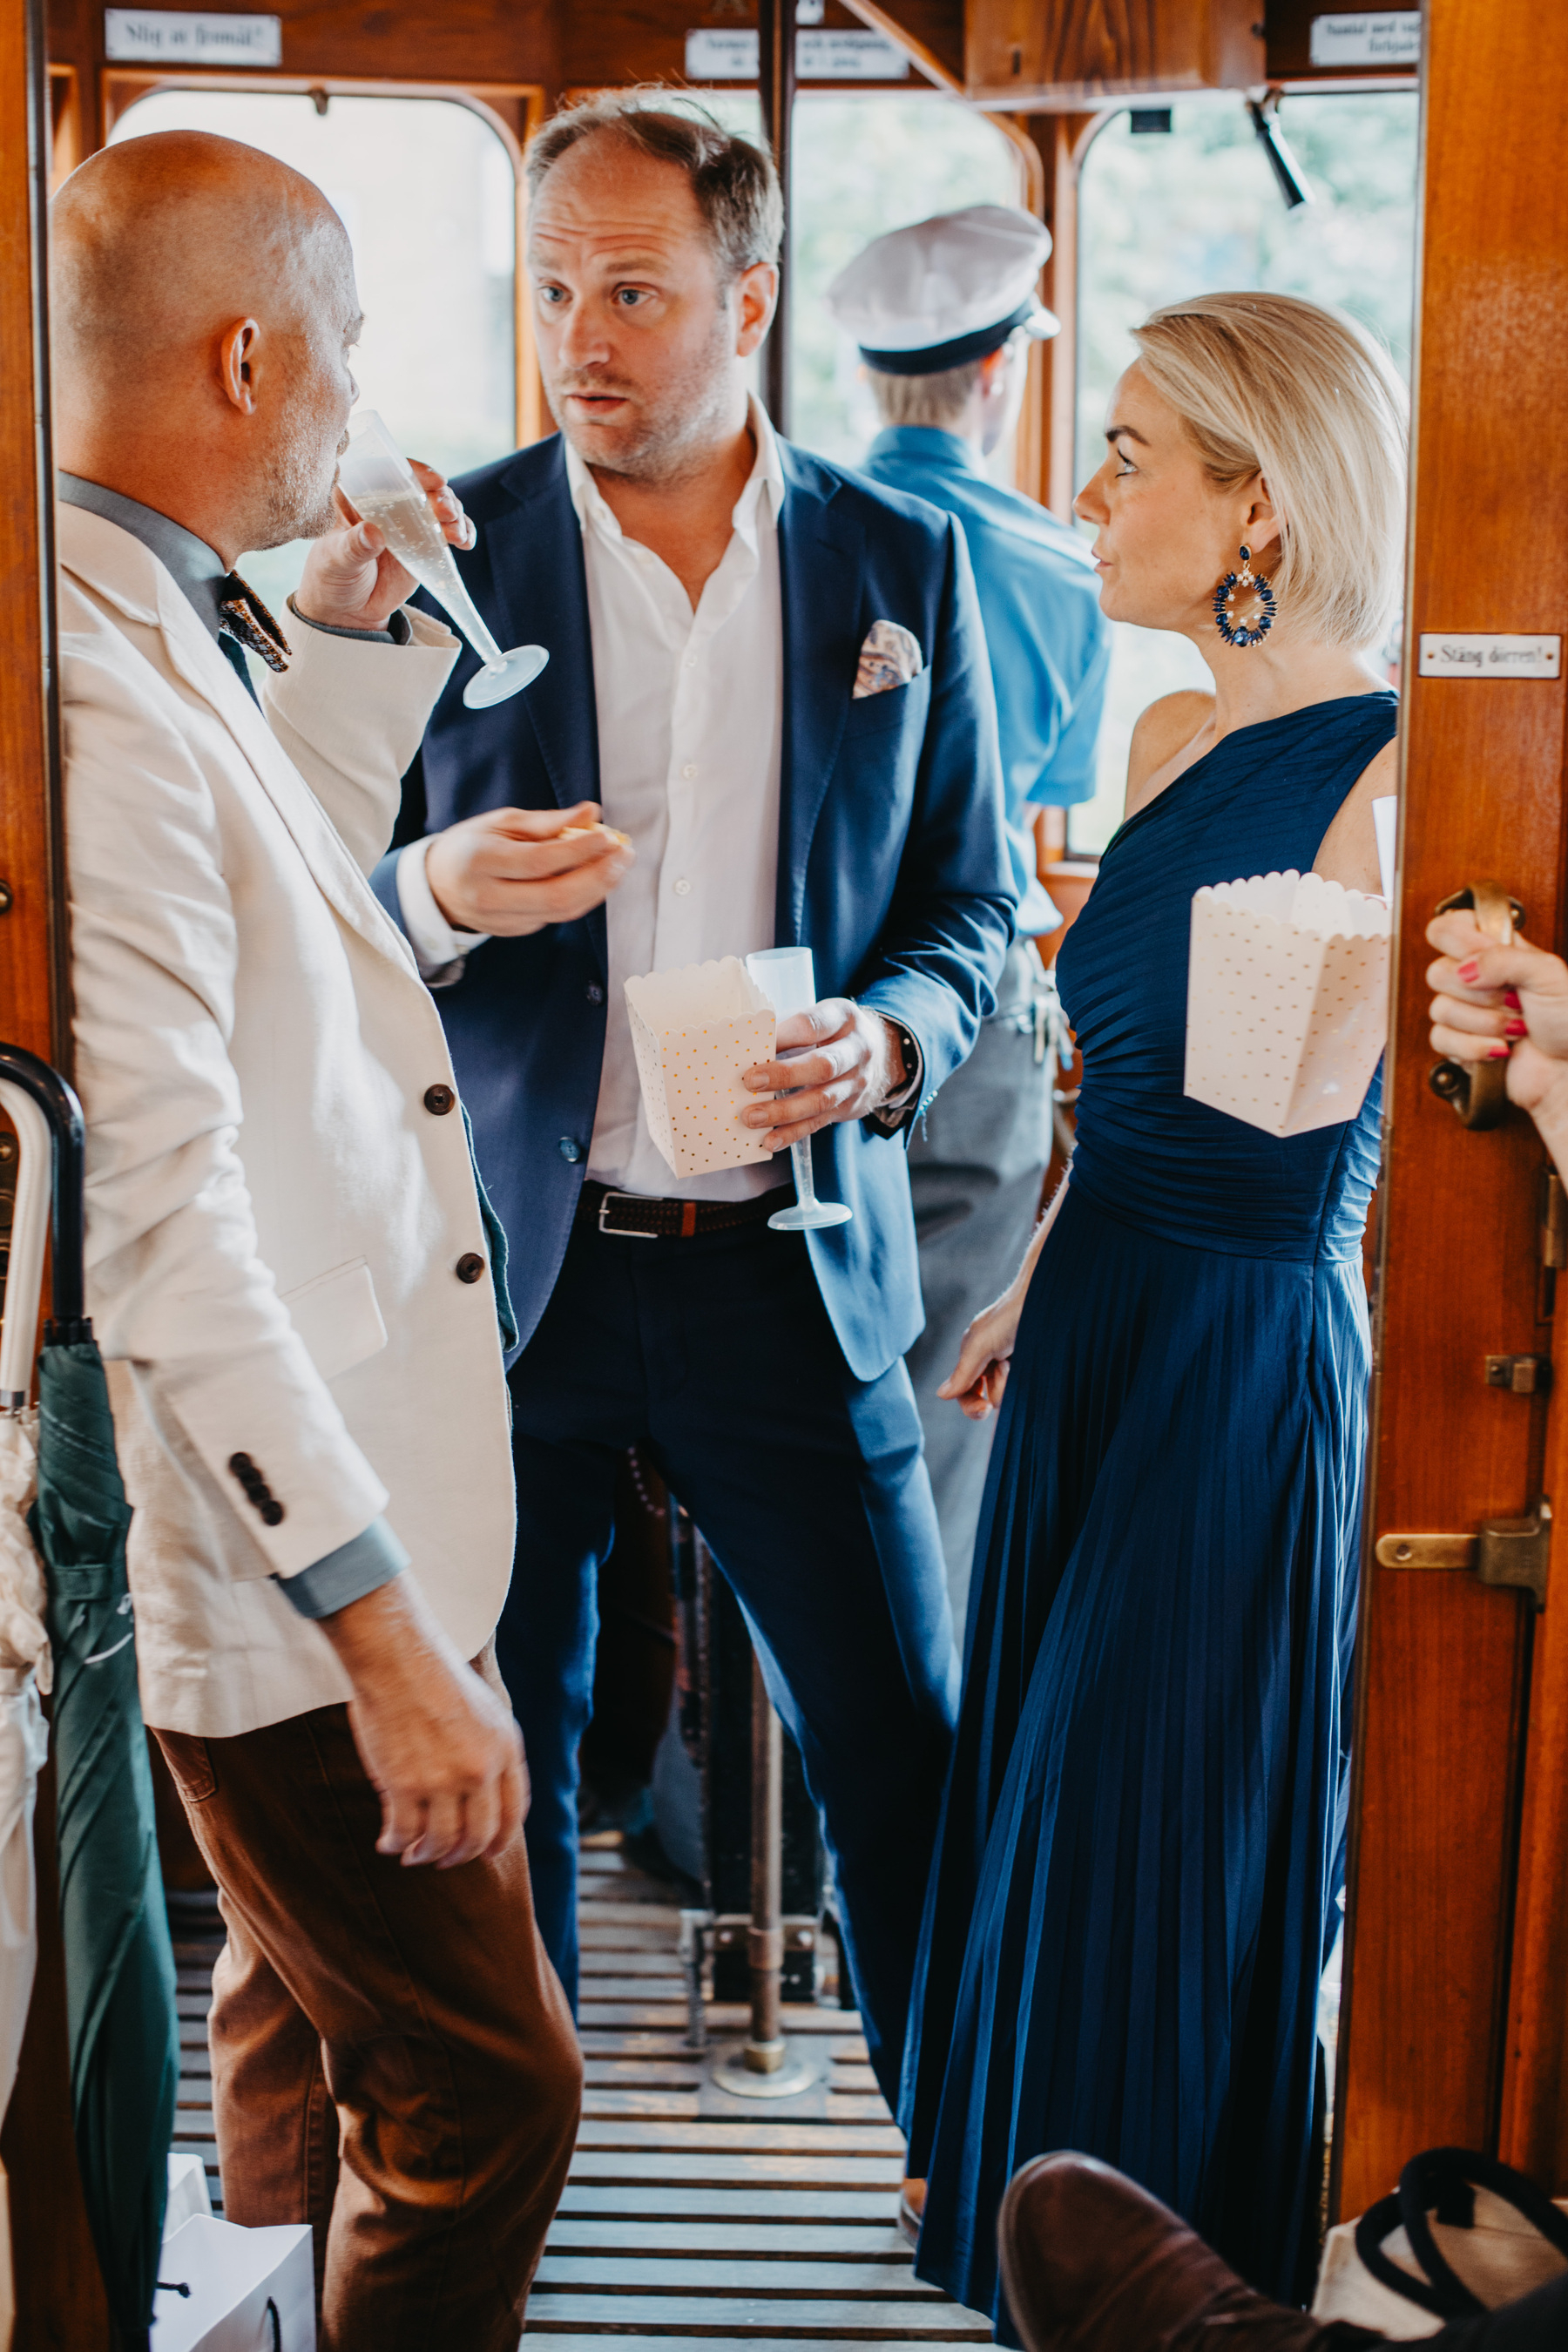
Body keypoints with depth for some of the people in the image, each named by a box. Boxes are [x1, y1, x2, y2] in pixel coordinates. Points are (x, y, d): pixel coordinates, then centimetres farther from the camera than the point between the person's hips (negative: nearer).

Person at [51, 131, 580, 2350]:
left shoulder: (164, 634, 8)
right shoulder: (93, 697, -23)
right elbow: (160, 1218, -27)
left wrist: (350, 627, 16)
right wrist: (382, 1624, -26)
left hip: (321, 1500, 11)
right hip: (281, 1555, -11)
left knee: (312, 2025, 25)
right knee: (482, 2096, 1)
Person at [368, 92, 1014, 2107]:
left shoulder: (904, 563, 3)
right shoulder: (443, 552, 0)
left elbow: (972, 899, 9)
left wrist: (888, 1035, -12)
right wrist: (441, 894, -19)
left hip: (794, 1257, 1)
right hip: (503, 1258, 0)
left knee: (905, 1754, 7)